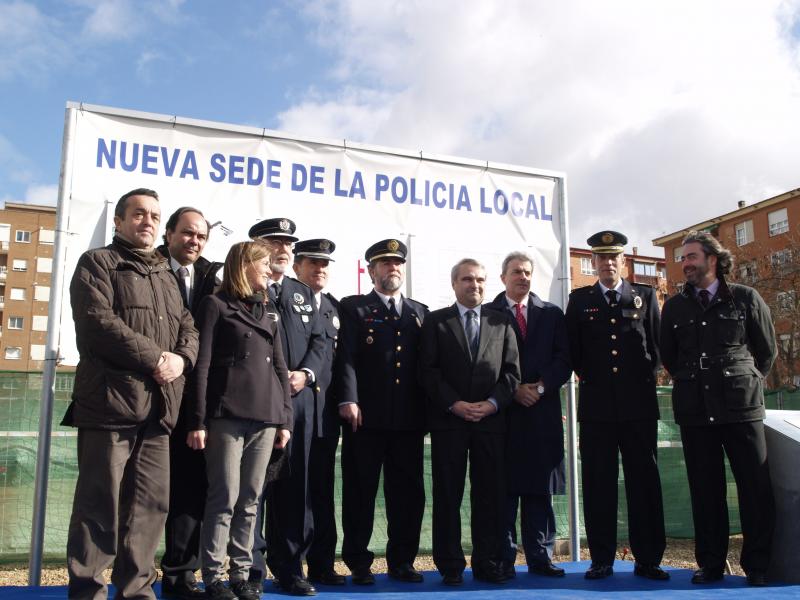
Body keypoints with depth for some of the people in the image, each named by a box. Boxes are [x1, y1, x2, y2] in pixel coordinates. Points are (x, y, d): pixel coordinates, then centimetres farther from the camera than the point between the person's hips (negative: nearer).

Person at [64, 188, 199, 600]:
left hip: (159, 406, 6)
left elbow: (188, 328, 19)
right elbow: (98, 322, -10)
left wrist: (180, 358, -3)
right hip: (111, 400, -6)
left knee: (152, 504, 6)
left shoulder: (166, 275, 24)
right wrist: (155, 358, -13)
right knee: (100, 502, -3)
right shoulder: (97, 263, 5)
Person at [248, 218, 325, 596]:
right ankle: (250, 570, 11)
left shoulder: (303, 293, 19)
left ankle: (288, 567, 19)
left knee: (295, 487, 9)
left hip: (299, 401, 5)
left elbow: (319, 341, 14)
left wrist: (305, 373, -4)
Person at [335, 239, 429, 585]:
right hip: (365, 416, -3)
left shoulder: (420, 312, 18)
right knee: (360, 492, 4)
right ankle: (358, 563, 16)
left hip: (409, 418, 4)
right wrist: (348, 400, -17)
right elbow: (346, 356, -5)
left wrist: (429, 408, 6)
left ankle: (401, 561, 21)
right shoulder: (353, 308, 6)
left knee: (408, 492, 8)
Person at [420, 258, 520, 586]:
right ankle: (450, 566, 12)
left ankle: (487, 563, 16)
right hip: (448, 420, -2)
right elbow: (429, 370, -1)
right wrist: (454, 404, -11)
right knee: (447, 495, 3)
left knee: (491, 494, 4)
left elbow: (512, 370, 7)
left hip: (491, 419, 2)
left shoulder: (502, 322, 12)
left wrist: (492, 403, -8)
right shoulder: (435, 321, 7)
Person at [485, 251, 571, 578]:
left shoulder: (552, 314, 13)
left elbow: (563, 359, 6)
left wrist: (541, 386, -9)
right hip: (502, 412, -2)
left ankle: (540, 557, 14)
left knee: (540, 489, 6)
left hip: (543, 410, 2)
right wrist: (514, 390, -10)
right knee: (504, 488, 0)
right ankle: (503, 559, 8)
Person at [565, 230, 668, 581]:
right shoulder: (579, 300, 8)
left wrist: (644, 380, 5)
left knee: (644, 480, 4)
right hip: (596, 405, 0)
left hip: (638, 403, 0)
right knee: (598, 483, 2)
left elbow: (656, 345, 10)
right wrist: (590, 379, 6)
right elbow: (573, 350, 9)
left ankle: (647, 560, 12)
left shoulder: (645, 296, 10)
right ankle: (602, 560, 9)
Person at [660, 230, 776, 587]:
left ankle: (757, 566, 12)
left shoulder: (745, 298, 3)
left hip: (741, 405, -2)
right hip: (694, 409, 2)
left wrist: (746, 384, 13)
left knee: (755, 486, 0)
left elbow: (767, 350, 11)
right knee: (705, 489, 5)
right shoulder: (675, 306, 8)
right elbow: (668, 356, 17)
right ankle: (711, 564, 14)